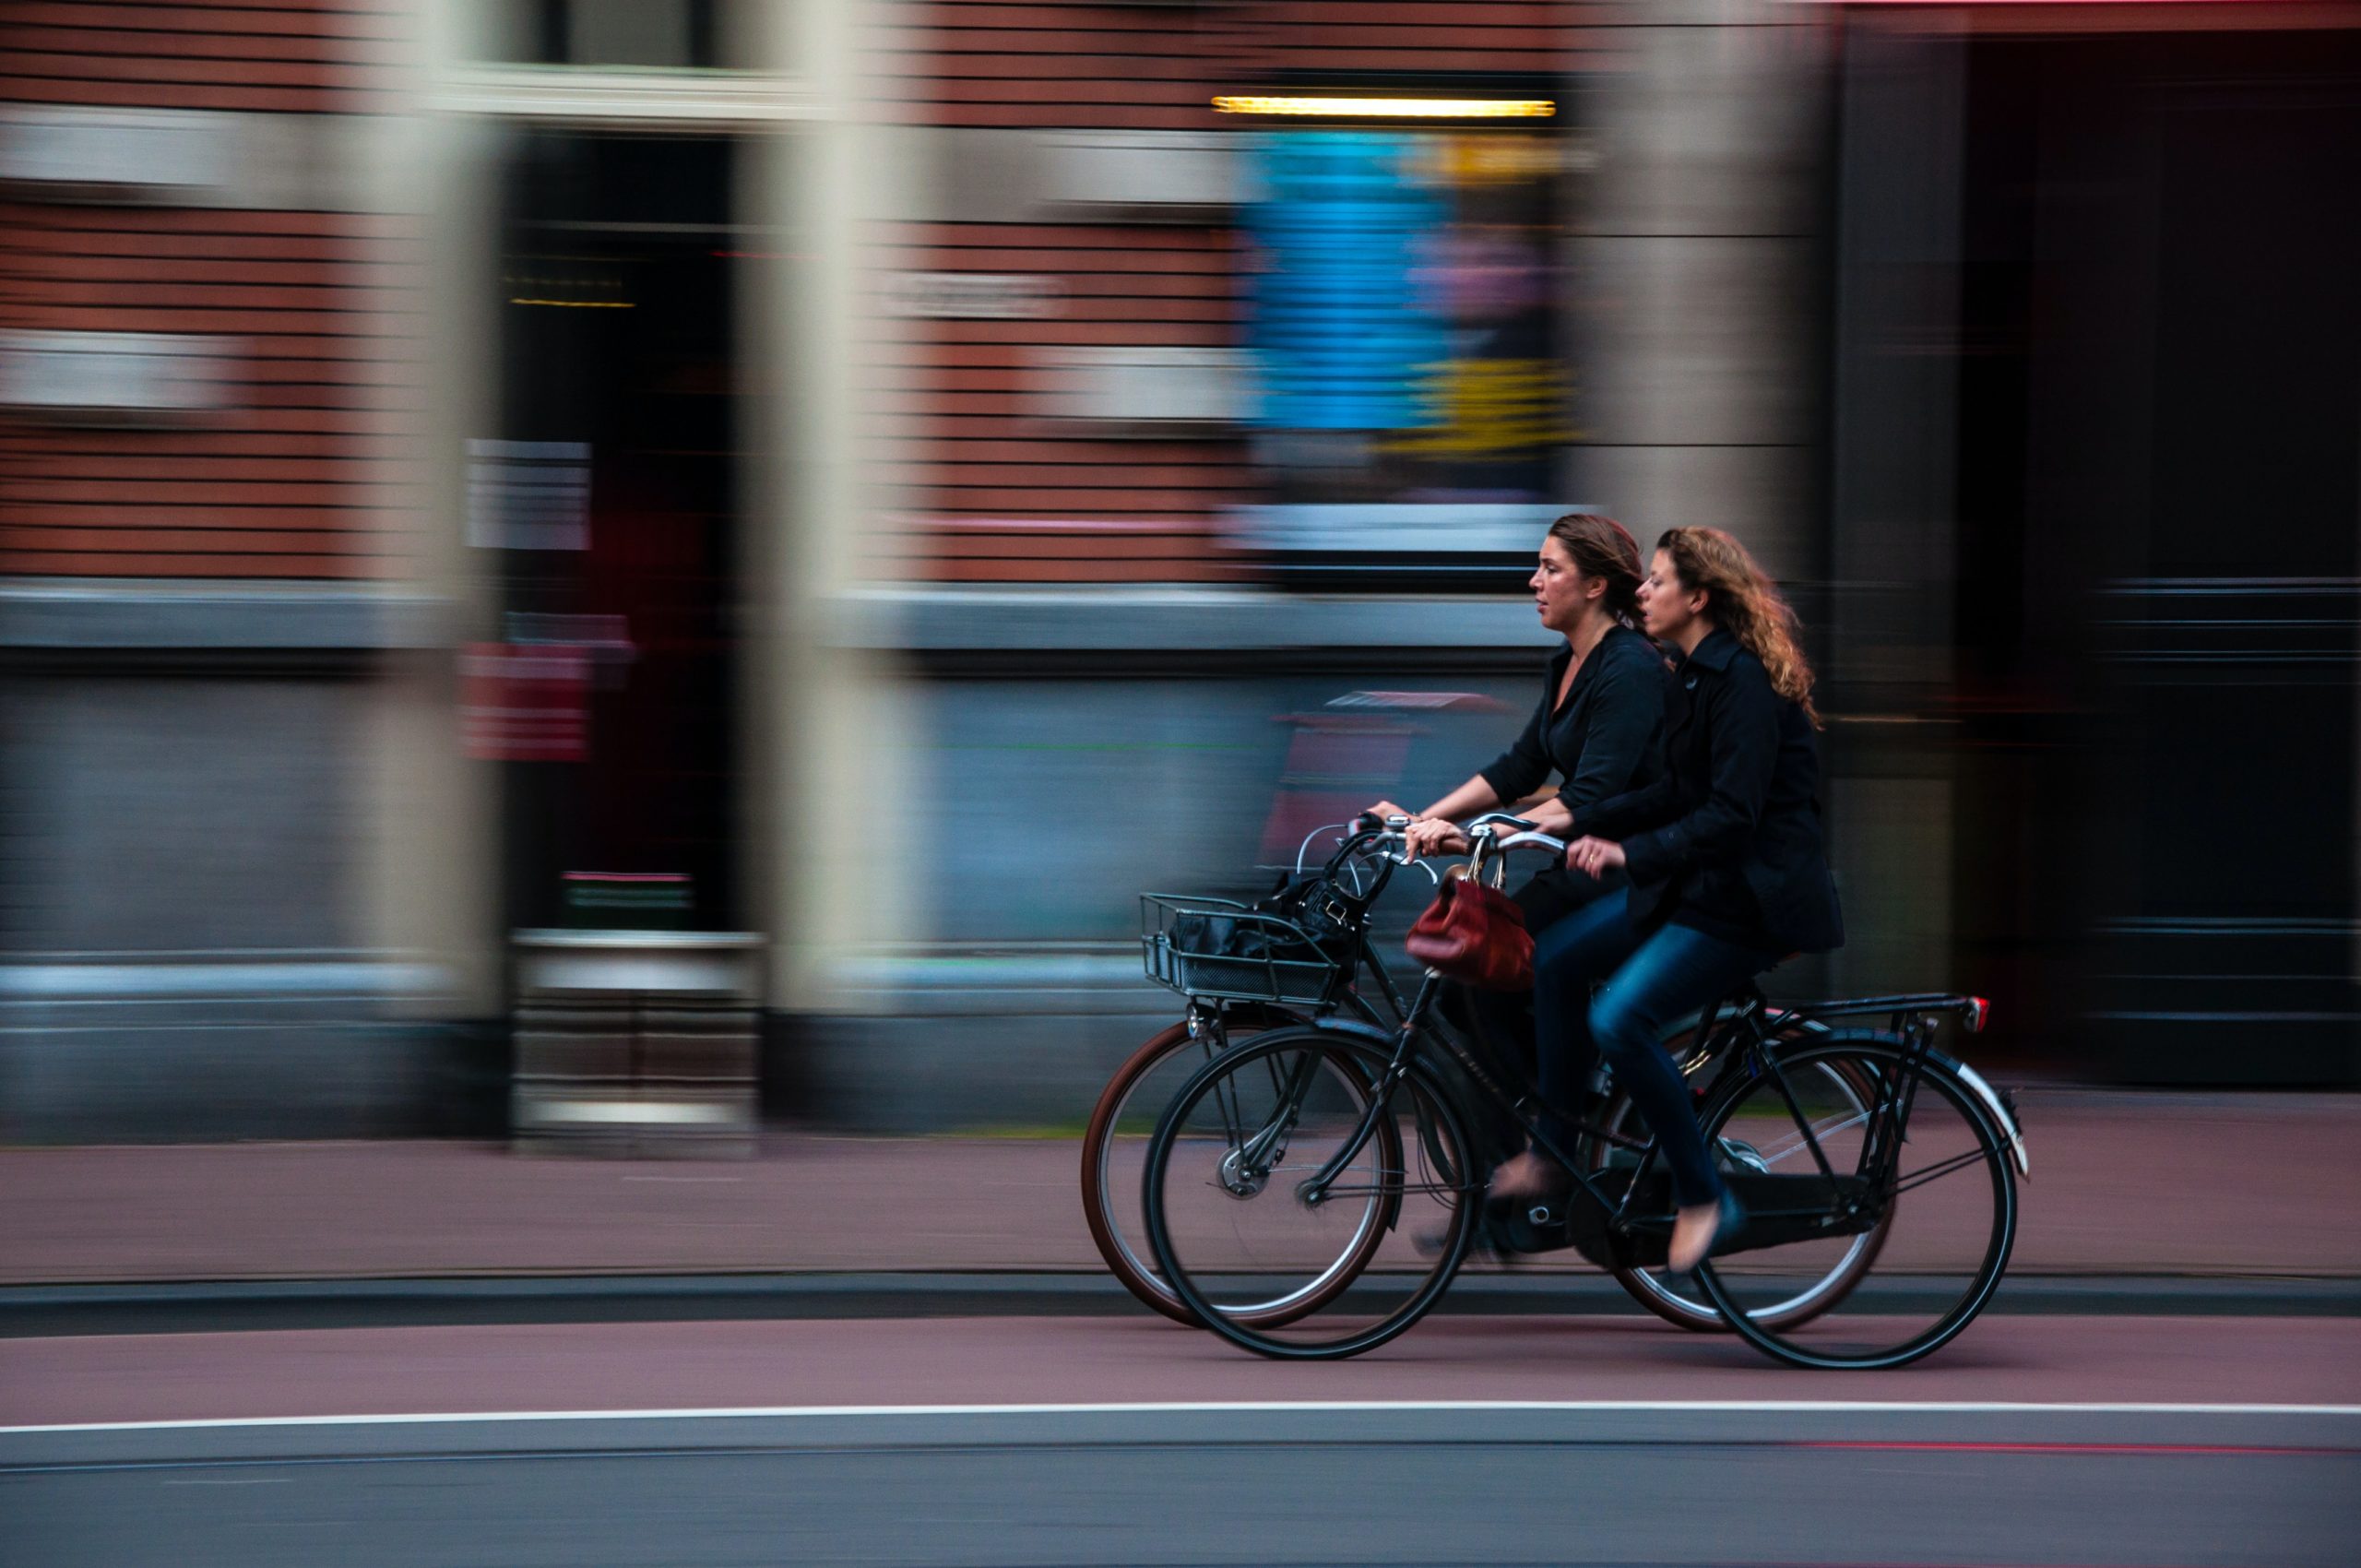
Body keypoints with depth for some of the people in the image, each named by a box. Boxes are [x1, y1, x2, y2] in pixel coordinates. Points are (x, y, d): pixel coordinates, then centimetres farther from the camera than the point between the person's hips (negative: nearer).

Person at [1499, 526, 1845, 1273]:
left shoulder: (1743, 682, -20)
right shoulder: (1697, 675, 11)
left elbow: (1732, 815, -27)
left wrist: (1631, 853, -33)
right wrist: (1578, 821, 9)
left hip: (1752, 896, -10)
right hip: (1695, 880, 10)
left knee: (1619, 1020, -21)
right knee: (1557, 959, 5)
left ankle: (1704, 1200, -9)